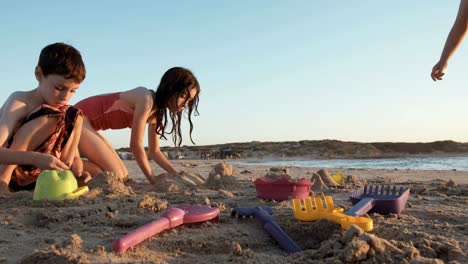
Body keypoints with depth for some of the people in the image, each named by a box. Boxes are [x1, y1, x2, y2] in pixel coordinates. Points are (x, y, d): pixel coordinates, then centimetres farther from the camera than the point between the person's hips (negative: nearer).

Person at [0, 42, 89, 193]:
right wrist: (36, 158, -46)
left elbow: (74, 156, 2)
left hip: (32, 175, 7)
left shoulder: (69, 115, 2)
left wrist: (76, 171, -22)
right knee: (52, 116, -24)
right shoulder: (20, 101, -17)